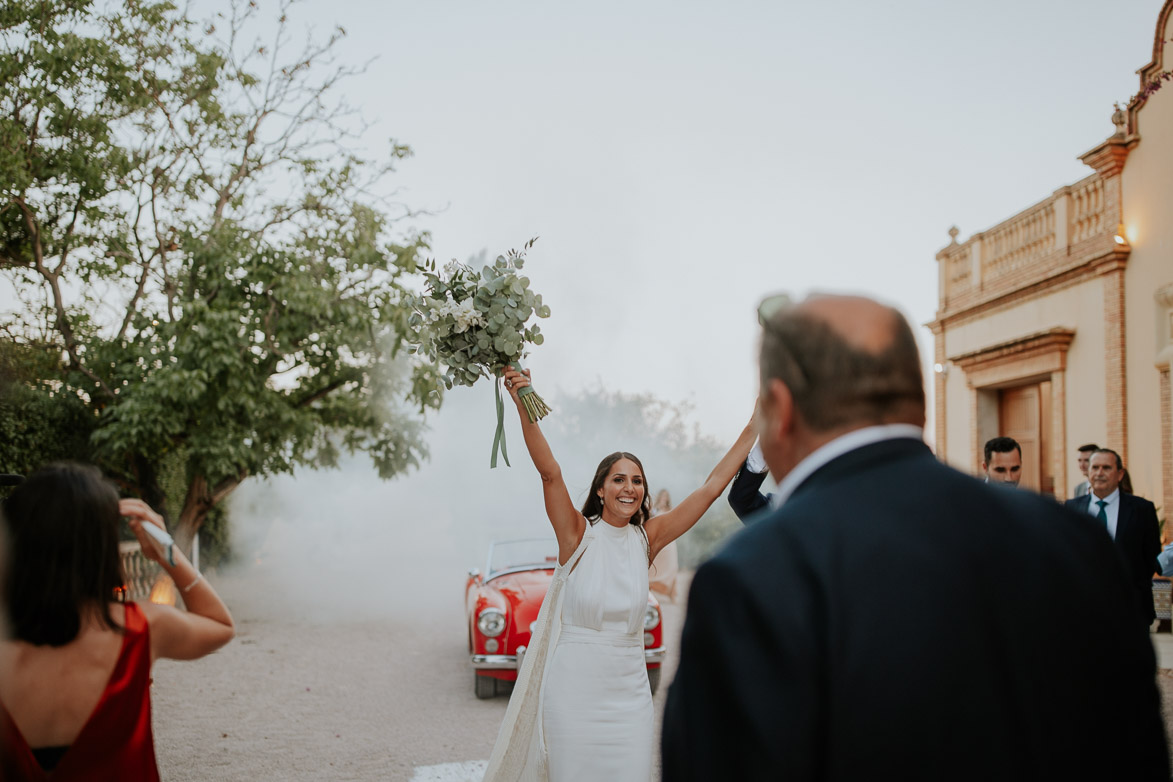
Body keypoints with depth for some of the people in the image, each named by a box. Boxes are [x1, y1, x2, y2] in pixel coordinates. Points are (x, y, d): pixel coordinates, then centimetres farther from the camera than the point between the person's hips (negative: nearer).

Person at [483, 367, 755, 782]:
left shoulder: (647, 538, 3)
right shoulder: (578, 534, -6)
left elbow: (713, 485, 2)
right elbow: (550, 472, -20)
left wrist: (757, 424, -1)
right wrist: (524, 406, -33)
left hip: (629, 690, 3)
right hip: (574, 688, -3)